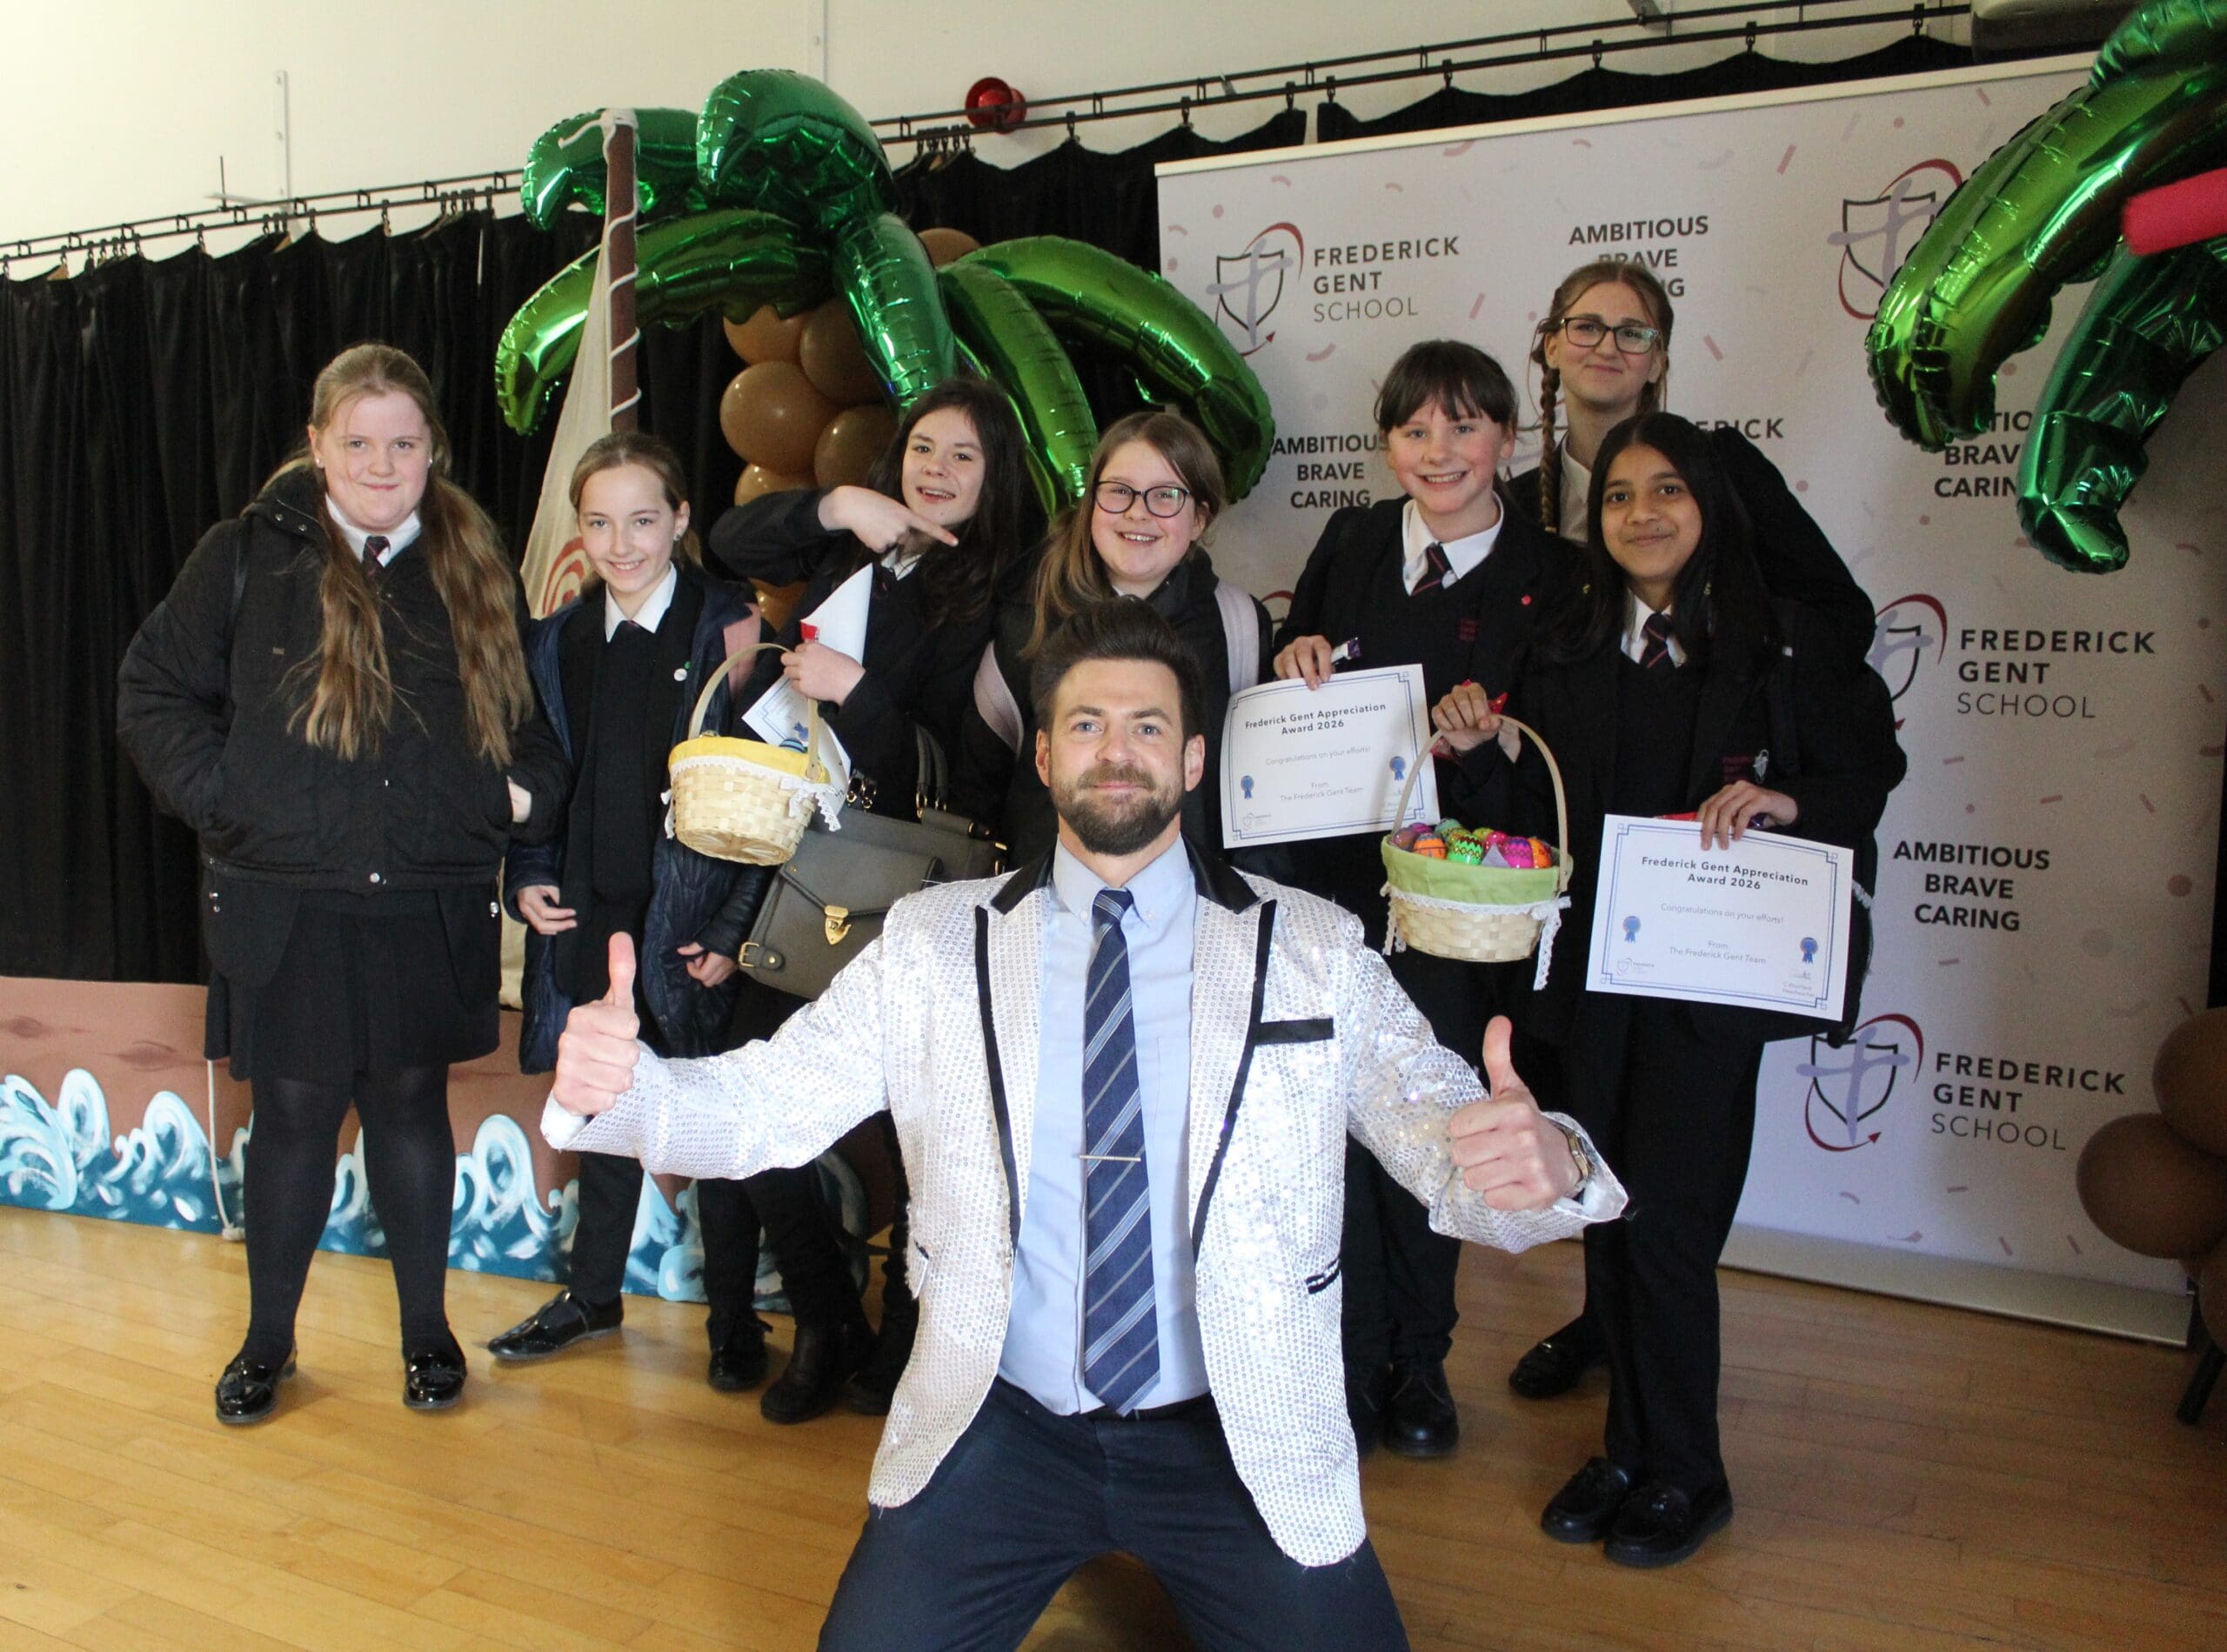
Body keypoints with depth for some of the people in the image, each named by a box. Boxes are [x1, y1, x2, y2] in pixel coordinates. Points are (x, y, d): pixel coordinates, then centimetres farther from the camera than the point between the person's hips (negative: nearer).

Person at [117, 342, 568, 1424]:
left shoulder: (477, 572, 6)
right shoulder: (248, 557, -1)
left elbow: (528, 717, 14)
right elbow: (154, 691, 3)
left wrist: (524, 797, -3)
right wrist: (220, 795, -8)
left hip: (429, 907, 1)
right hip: (284, 905, -1)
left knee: (410, 1105, 12)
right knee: (294, 1115, 9)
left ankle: (427, 1329, 27)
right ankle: (268, 1341, 28)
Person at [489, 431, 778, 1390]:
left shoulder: (728, 628, -9)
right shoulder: (557, 641, 7)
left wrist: (734, 930, -16)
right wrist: (528, 878, 1)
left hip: (694, 924, -5)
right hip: (593, 919, 5)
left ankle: (734, 1319, 23)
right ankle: (592, 1295, 36)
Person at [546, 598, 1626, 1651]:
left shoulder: (1312, 953, -3)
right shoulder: (933, 945, 0)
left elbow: (1448, 1135, -11)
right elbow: (759, 1105, -6)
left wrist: (1544, 1161, -33)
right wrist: (613, 1085, -26)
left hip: (1240, 1443, 0)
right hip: (1003, 1426, 1)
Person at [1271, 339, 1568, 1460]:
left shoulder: (1550, 576, -1)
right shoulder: (1351, 542, 7)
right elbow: (1288, 683, 15)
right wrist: (1296, 660, -6)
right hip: (1333, 875, 2)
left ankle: (1417, 1364, 29)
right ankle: (1350, 1367, 20)